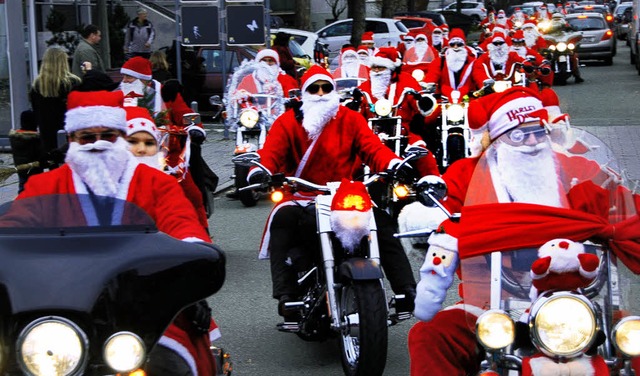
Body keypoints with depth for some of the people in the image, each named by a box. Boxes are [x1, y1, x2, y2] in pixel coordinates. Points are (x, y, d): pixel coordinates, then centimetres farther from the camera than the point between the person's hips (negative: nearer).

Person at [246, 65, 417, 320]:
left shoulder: (350, 119, 10)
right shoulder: (287, 122, 5)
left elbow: (372, 148, -2)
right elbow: (271, 152, -9)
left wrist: (393, 165, -24)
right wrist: (259, 170, -33)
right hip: (301, 197, -2)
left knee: (381, 221, -19)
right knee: (282, 219, -33)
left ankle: (407, 290, -16)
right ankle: (285, 294, -37)